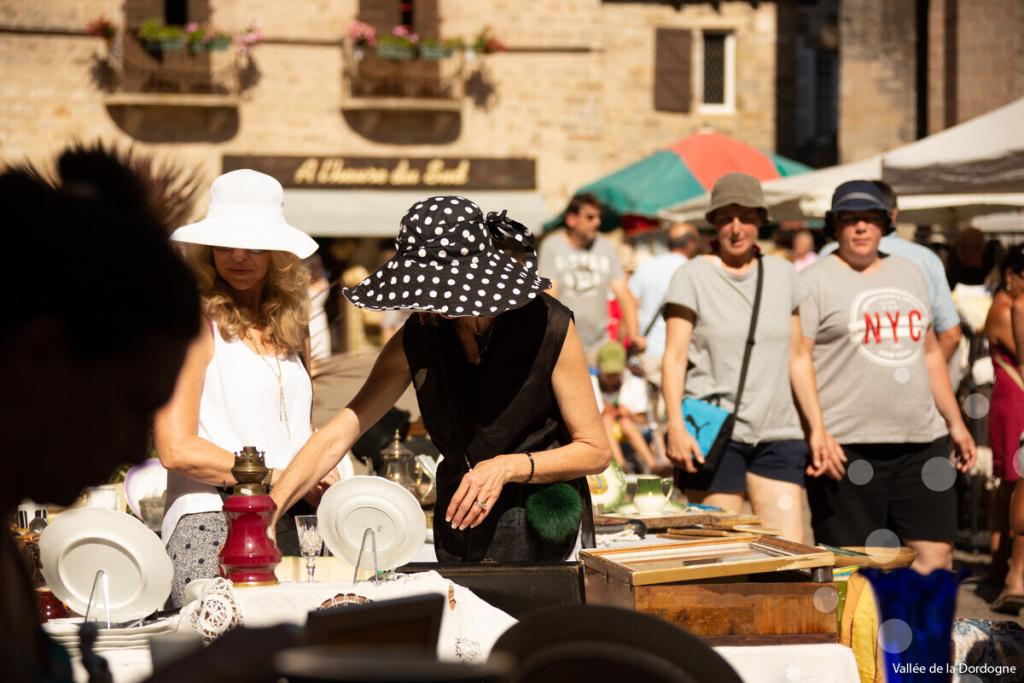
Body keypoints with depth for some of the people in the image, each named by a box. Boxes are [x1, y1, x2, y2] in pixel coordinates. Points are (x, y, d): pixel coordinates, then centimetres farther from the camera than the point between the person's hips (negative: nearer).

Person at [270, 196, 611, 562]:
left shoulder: (548, 327, -14)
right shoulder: (416, 339, -4)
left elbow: (596, 451, -8)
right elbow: (336, 436, -8)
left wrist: (509, 467, -21)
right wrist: (271, 509, -20)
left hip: (546, 534, -3)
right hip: (459, 529, 3)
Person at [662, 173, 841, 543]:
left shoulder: (783, 274, 14)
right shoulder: (692, 277, 1)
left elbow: (798, 358, 18)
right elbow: (674, 357, -4)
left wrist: (818, 428, 15)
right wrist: (676, 425, -17)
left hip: (778, 435, 4)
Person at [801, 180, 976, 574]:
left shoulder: (908, 274, 19)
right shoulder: (816, 282, -1)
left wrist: (955, 423, 21)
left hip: (923, 443, 6)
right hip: (849, 449, -5)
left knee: (937, 557, 1)